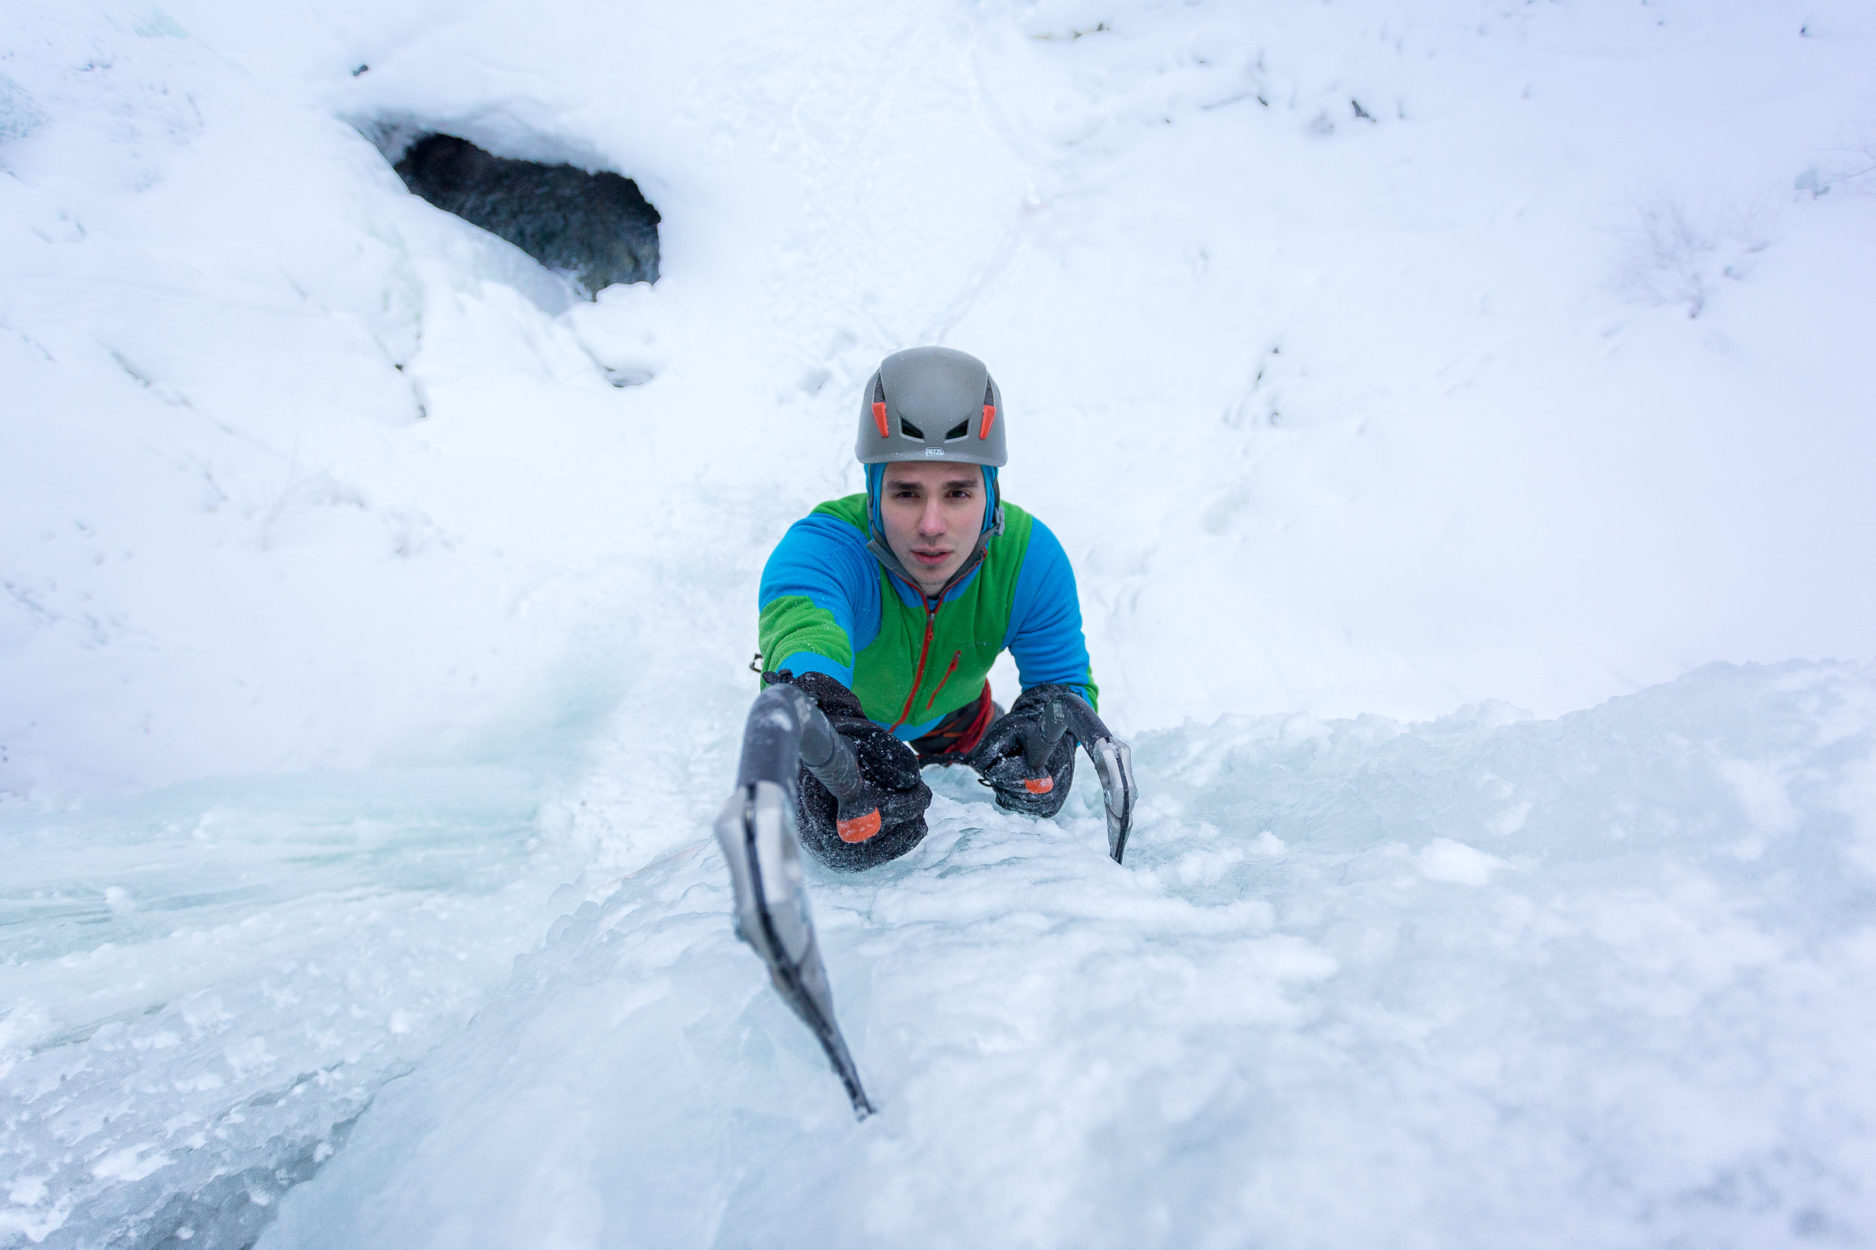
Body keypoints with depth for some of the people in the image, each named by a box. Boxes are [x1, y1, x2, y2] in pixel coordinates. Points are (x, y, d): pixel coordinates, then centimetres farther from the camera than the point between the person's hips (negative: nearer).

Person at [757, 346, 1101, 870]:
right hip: (841, 718, -2)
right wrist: (830, 723, -89)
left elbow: (1064, 677, -27)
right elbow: (799, 626, -65)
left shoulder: (1029, 558, -30)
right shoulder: (822, 547, -43)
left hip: (957, 725, 3)